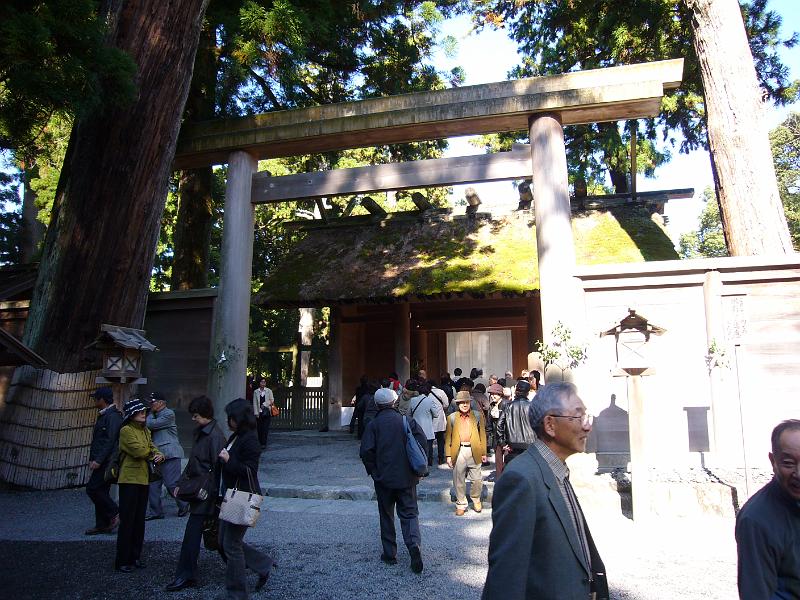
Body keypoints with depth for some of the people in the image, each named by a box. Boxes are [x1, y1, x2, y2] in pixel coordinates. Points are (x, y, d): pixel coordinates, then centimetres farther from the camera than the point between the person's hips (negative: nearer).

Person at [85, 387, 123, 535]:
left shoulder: (113, 416, -15)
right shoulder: (103, 416, 18)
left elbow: (110, 441, -22)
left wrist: (98, 460, -24)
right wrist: (94, 459, 19)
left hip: (107, 461, -10)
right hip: (101, 461, 10)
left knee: (92, 489, -10)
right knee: (101, 491, 11)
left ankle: (115, 513, -2)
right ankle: (102, 525, 17)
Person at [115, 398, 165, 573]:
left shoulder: (145, 431, 14)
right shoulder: (126, 430, -11)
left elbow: (152, 449, 9)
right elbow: (139, 451, -20)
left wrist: (160, 455, -13)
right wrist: (152, 452, -1)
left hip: (143, 479, 7)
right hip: (130, 479, -7)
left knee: (139, 520, 12)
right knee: (127, 521, -3)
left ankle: (135, 557, 21)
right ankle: (122, 561, 5)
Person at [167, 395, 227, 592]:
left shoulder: (215, 436, -17)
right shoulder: (200, 432, 14)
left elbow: (217, 468, -18)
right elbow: (193, 462, 20)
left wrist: (211, 492, -17)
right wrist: (181, 483, 15)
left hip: (206, 492, -9)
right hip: (198, 489, 9)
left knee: (192, 531, -4)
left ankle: (185, 576, 5)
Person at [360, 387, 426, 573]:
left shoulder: (373, 424, -6)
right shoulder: (407, 421, -1)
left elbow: (366, 451, -14)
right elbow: (422, 442, -7)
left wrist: (373, 472, 0)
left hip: (384, 478, -1)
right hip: (407, 478, 1)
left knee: (386, 516, 14)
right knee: (409, 513, 9)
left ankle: (390, 554, 19)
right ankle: (414, 544, -14)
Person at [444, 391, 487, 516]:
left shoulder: (477, 415, 6)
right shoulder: (452, 417, 5)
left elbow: (482, 434, 8)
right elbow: (447, 437, 7)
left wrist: (483, 453, 4)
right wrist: (448, 455, 2)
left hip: (474, 451, 0)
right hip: (458, 451, 0)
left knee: (477, 479, 6)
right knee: (458, 480, 7)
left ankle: (476, 500, 31)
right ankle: (461, 505, 23)